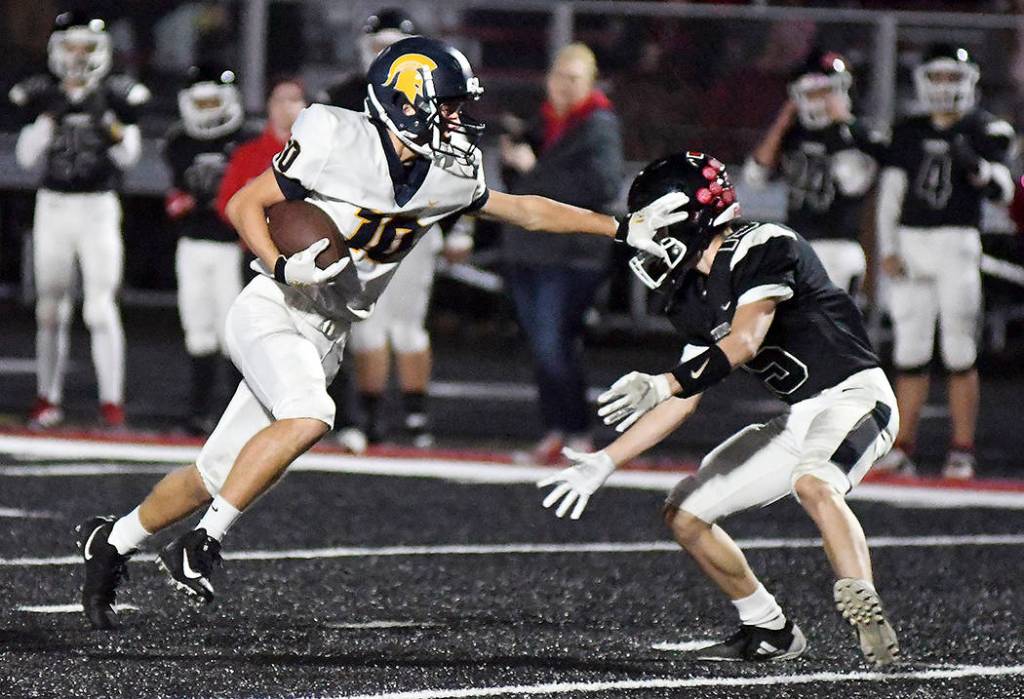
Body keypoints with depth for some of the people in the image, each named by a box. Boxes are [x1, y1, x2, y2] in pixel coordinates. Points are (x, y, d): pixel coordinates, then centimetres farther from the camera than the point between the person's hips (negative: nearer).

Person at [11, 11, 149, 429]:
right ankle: (48, 398, 13)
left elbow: (129, 157, 3)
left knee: (101, 307, -8)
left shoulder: (114, 97, -1)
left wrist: (118, 133, -18)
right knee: (51, 307, 6)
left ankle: (112, 400, -5)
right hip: (53, 206, 3)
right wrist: (46, 123, -11)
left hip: (98, 208, -3)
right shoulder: (44, 97, 5)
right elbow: (26, 157, 4)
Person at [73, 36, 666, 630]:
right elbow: (245, 205, -9)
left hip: (326, 337, 6)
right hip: (272, 313, -6)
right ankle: (203, 544, -23)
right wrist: (283, 268, -25)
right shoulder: (338, 144, -15)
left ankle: (113, 541, 27)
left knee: (217, 476, 8)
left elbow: (527, 211, 15)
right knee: (308, 417, -32)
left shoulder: (448, 178, 3)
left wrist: (625, 230, 14)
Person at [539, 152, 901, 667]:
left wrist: (663, 385, -40)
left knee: (812, 483, -39)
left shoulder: (763, 248, -16)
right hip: (798, 419, 9)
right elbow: (684, 403, 12)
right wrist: (602, 465, 8)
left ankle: (865, 611, -42)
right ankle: (770, 633, 17)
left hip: (853, 396, -9)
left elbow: (745, 340, -29)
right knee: (684, 514, 8)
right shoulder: (694, 297, 9)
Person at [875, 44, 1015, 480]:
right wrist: (887, 249, 3)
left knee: (959, 353, -4)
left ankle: (962, 451, 0)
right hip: (910, 244, 3)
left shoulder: (984, 130, 3)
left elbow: (1002, 191, -7)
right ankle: (903, 448, 8)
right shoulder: (909, 133, 13)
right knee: (910, 350, 4)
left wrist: (975, 165, -26)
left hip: (956, 243, -3)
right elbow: (890, 195, 12)